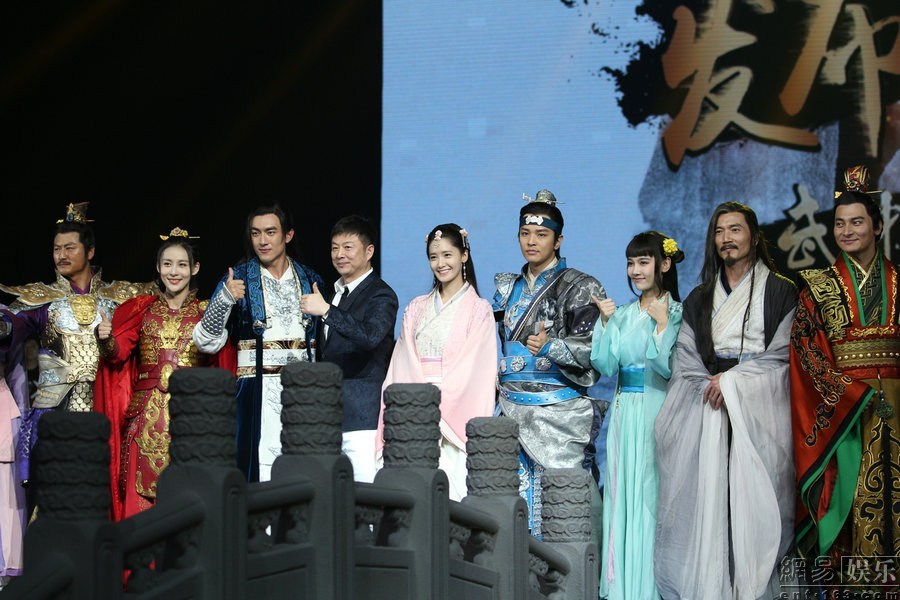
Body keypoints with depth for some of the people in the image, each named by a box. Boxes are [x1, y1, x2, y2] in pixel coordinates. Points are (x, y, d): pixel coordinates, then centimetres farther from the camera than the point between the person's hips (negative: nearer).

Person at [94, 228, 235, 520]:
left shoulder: (207, 312, 9)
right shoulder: (141, 309, 12)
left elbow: (218, 361, -4)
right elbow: (118, 353, 0)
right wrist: (106, 339, -20)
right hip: (146, 416, 1)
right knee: (143, 491, -4)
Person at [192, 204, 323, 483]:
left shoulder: (311, 280, 12)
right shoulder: (239, 279, 4)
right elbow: (207, 342, -3)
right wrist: (224, 299, -16)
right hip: (259, 390, -2)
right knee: (261, 467, -11)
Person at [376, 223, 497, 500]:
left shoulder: (478, 310, 2)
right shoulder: (416, 308, 15)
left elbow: (474, 367, -6)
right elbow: (403, 364, 9)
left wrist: (439, 406, -12)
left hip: (456, 417, -3)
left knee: (453, 489, -10)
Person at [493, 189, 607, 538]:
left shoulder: (580, 288, -2)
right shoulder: (509, 287, 16)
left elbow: (591, 349, -12)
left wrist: (550, 347, -27)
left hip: (559, 413, -5)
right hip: (511, 411, 5)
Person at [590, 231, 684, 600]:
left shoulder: (678, 314, -3)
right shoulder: (623, 314, 11)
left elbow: (670, 369, -12)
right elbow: (605, 367, 1)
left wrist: (662, 324, -16)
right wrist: (606, 322, -6)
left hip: (658, 413, -5)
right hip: (624, 414, 5)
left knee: (653, 496, -3)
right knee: (622, 496, 6)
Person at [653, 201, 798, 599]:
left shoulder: (780, 291, 7)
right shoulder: (699, 298, 19)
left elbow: (782, 354, -3)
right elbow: (684, 357, 10)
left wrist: (732, 380, -10)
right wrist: (711, 386, -8)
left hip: (758, 409, -3)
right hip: (706, 411, 3)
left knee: (752, 502, -9)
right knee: (704, 497, -6)